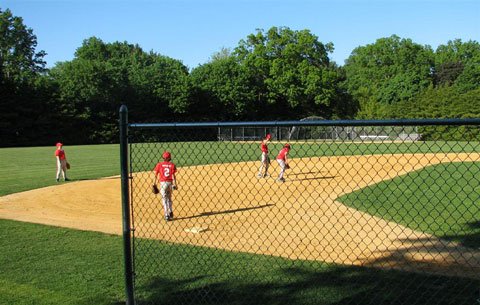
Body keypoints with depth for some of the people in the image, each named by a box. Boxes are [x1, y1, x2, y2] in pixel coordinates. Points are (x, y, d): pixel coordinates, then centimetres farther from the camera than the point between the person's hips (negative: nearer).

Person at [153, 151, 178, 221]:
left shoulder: (159, 164, -1)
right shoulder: (172, 165, 2)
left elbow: (156, 175, -3)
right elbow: (173, 175, -5)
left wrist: (154, 184, 3)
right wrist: (175, 184, -6)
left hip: (163, 183, -2)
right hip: (170, 183, 2)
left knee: (164, 199, 1)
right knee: (169, 198, 21)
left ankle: (167, 215, -5)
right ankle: (170, 212, 24)